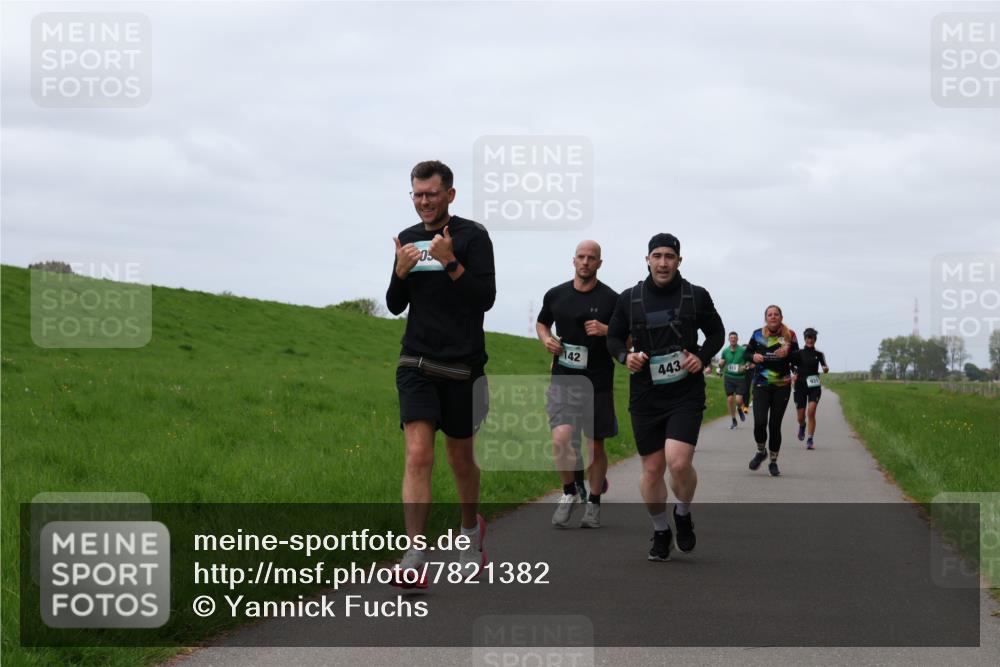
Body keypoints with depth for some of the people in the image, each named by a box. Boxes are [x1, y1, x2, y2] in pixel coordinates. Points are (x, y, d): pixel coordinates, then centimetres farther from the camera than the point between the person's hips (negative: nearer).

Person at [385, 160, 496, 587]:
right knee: (418, 456, -13)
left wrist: (450, 262, -23)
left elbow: (486, 298, -12)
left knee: (461, 459, 12)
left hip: (461, 366, -2)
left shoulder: (472, 236, -5)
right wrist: (400, 273, -6)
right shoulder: (408, 239, 9)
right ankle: (415, 560, -19)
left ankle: (471, 528, 40)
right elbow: (395, 306, 13)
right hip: (416, 364, 2)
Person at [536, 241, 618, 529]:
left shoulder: (611, 299, -3)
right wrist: (546, 339, 1)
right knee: (560, 439, -17)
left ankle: (593, 504, 26)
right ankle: (569, 492, 7)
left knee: (595, 446, 8)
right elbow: (541, 323, 22)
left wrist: (606, 331, -18)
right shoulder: (555, 295, 5)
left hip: (598, 383, -1)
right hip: (563, 379, 1)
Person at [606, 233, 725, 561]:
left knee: (679, 462, -20)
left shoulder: (697, 296, 0)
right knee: (652, 469, 5)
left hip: (686, 394, -2)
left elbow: (716, 332, 13)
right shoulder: (629, 299, 3)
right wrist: (626, 356, -7)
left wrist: (702, 356, -6)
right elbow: (614, 337, 14)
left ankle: (683, 513, 10)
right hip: (645, 398, 2)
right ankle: (661, 532, 27)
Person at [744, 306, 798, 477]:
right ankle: (761, 451, 16)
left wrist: (788, 353, -20)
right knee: (759, 422, -13)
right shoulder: (758, 335, 2)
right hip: (761, 385, 0)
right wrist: (753, 356, -12)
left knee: (775, 425, 2)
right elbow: (746, 353, 11)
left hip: (782, 387, 0)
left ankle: (773, 462, 18)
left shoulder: (789, 336, -1)